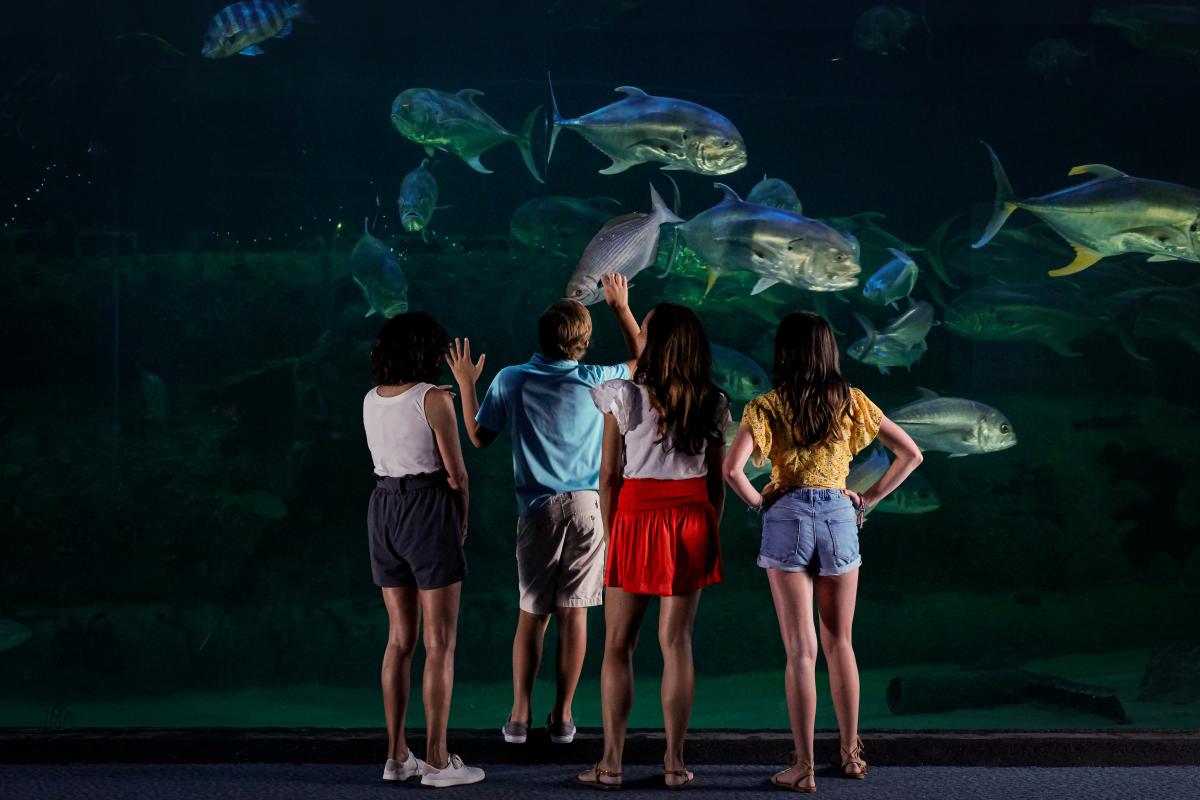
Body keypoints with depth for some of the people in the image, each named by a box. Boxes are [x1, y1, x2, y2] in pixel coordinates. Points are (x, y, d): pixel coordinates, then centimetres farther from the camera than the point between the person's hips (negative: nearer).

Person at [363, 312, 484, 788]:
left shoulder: (371, 400, 7)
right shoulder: (434, 399, -11)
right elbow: (455, 472, -10)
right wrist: (462, 520, 5)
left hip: (384, 508, 7)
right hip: (429, 511, -7)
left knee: (400, 638, 13)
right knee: (440, 642, -2)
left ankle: (397, 755, 14)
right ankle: (436, 761, -2)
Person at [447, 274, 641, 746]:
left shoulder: (511, 381, -5)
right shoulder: (595, 381, -4)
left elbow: (479, 438, 5)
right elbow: (640, 360, 17)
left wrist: (465, 384, 16)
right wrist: (621, 307, 24)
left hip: (538, 508, 0)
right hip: (588, 506, 0)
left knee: (532, 614, 9)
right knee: (574, 613, 4)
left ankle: (520, 715, 8)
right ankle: (563, 716, 8)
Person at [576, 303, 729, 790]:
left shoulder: (625, 397, -6)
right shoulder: (712, 404, 2)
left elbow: (609, 475, -4)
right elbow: (717, 480, 5)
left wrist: (610, 533, 3)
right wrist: (710, 533, 13)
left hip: (637, 517, -3)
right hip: (693, 518, 3)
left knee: (618, 644, 5)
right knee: (676, 642, 6)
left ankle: (611, 762, 5)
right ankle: (674, 763, 7)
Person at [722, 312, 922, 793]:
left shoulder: (767, 407, -5)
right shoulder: (850, 401, 3)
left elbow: (732, 469, -19)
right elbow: (911, 454, 4)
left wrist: (756, 501, -2)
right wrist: (870, 498, 7)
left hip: (787, 519, -2)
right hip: (840, 518, 2)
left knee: (801, 649, 0)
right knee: (839, 644, 17)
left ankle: (804, 767, 1)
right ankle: (850, 753, 25)